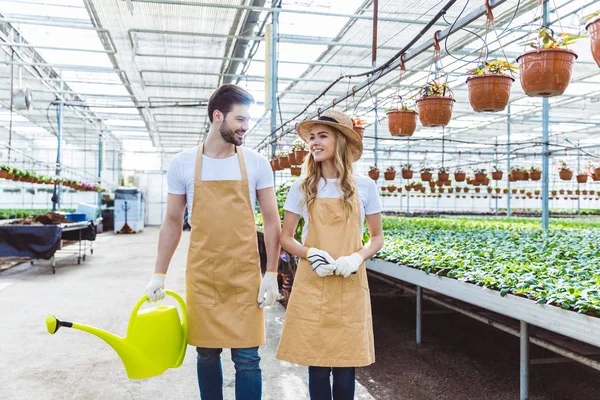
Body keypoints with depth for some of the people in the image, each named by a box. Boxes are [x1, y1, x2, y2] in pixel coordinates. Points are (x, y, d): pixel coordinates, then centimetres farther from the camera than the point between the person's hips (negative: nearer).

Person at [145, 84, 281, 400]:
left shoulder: (256, 163, -1)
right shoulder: (183, 164, 0)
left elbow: (271, 221, 2)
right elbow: (172, 223, 7)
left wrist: (271, 273, -5)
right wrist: (159, 274, 5)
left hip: (245, 276, 0)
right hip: (201, 276, 1)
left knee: (246, 358, 3)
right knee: (207, 353, 12)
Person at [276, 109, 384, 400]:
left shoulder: (364, 186, 0)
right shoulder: (302, 188, 2)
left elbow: (377, 237, 7)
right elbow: (286, 237, 6)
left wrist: (357, 257, -13)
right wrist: (310, 254, -14)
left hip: (350, 286, 0)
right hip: (311, 285, 1)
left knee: (346, 366, 7)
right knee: (317, 365, 6)